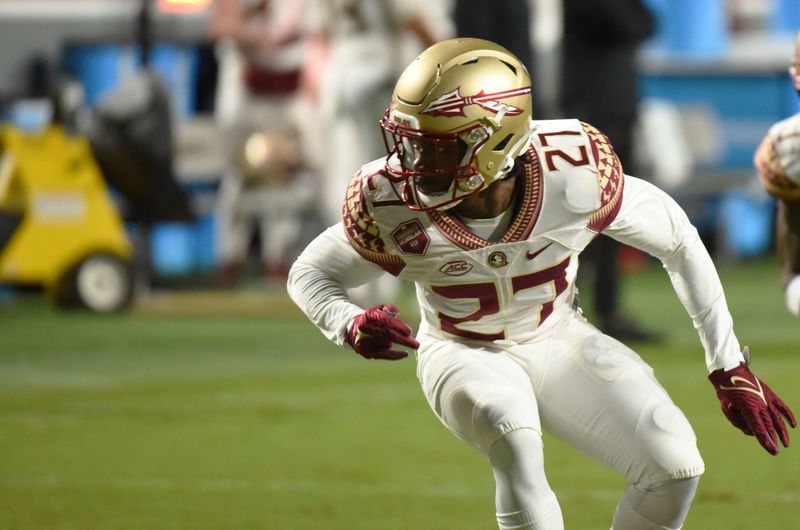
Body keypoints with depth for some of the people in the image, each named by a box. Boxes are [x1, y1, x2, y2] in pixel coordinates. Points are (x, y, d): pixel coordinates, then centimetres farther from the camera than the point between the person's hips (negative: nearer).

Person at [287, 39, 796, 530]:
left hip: (558, 339, 2)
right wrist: (351, 326, -33)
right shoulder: (394, 204, -28)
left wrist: (731, 367, -8)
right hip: (464, 355, -2)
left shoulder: (574, 173, -29)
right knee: (514, 439, -35)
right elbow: (310, 273, -9)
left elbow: (679, 243, -12)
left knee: (675, 465, -15)